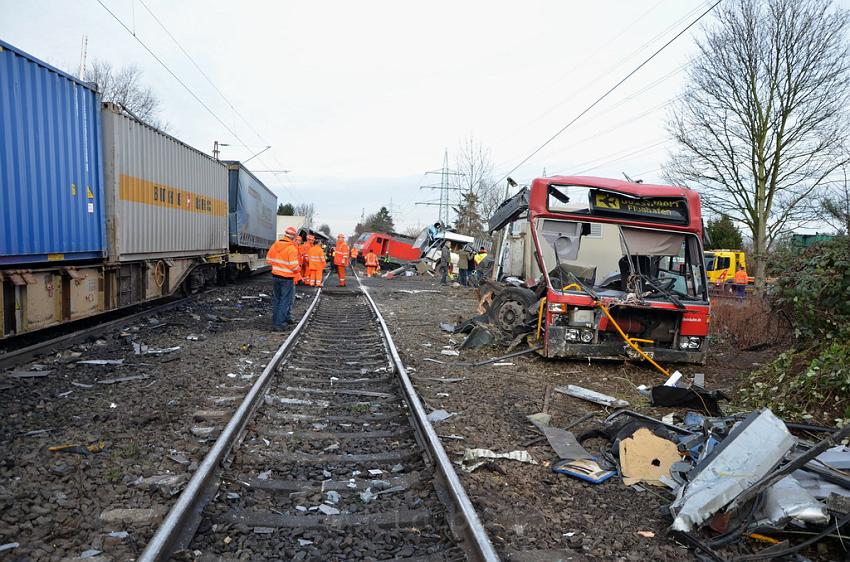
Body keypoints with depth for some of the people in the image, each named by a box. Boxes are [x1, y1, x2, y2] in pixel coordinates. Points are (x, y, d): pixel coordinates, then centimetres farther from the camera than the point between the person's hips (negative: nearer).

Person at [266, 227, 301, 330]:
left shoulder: (275, 245, 1)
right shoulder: (292, 249, -19)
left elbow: (268, 259, 9)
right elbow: (294, 266, -21)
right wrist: (299, 269, -1)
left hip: (276, 275, 6)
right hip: (287, 278, -6)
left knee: (276, 299, 18)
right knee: (285, 301, 2)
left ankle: (275, 320, 30)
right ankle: (279, 324, 1)